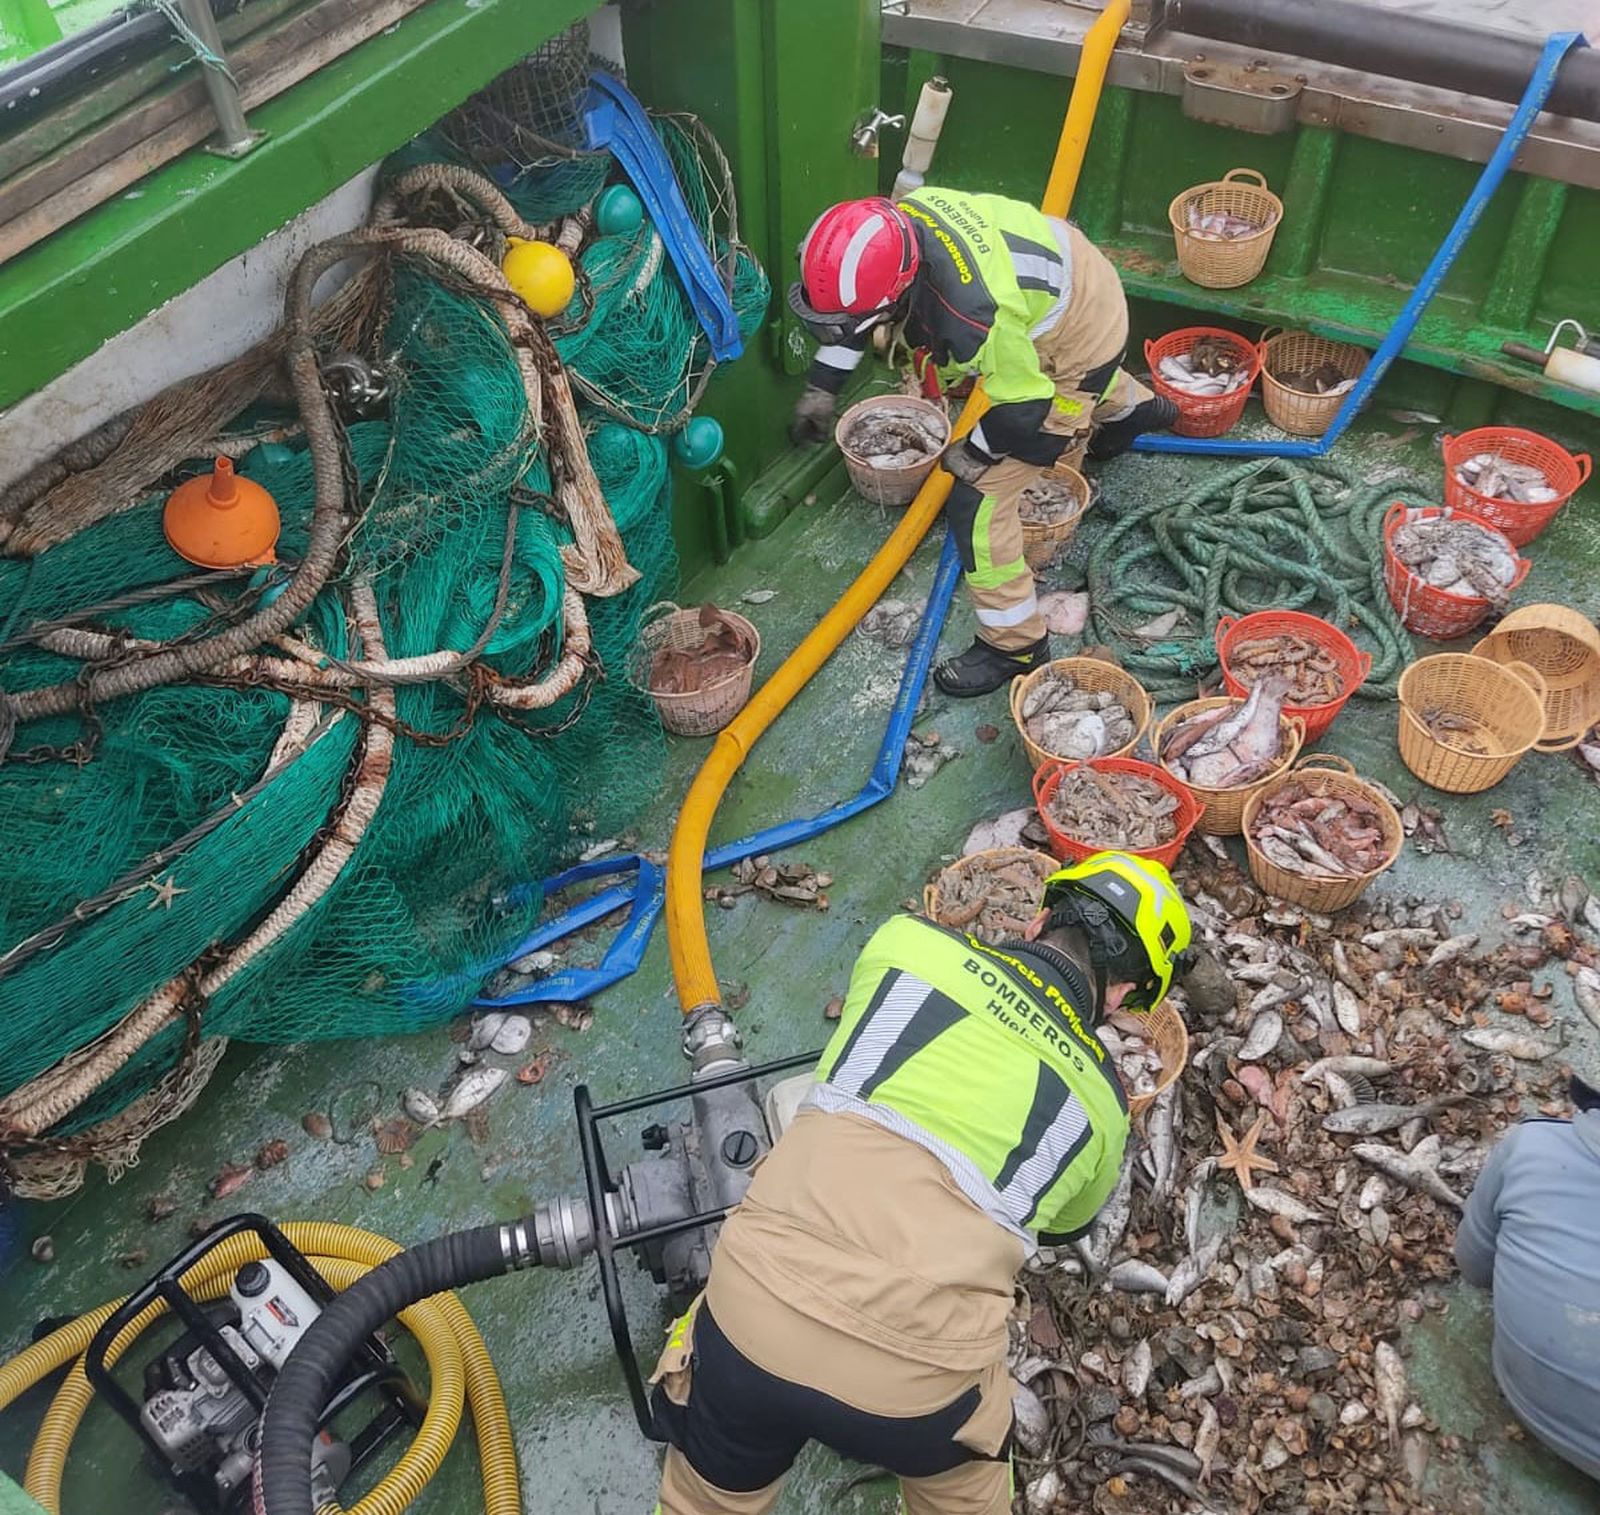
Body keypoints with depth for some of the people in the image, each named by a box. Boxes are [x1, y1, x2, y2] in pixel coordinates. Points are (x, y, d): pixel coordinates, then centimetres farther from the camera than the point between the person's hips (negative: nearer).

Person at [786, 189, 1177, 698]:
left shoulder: (971, 316, -46)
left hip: (1078, 342, -8)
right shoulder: (892, 221, -23)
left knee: (979, 499, -10)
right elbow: (851, 297, -1)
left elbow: (1025, 404, -30)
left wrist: (973, 453, -12)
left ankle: (1014, 645, 5)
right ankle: (1130, 405, 79)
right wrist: (822, 386, 4)